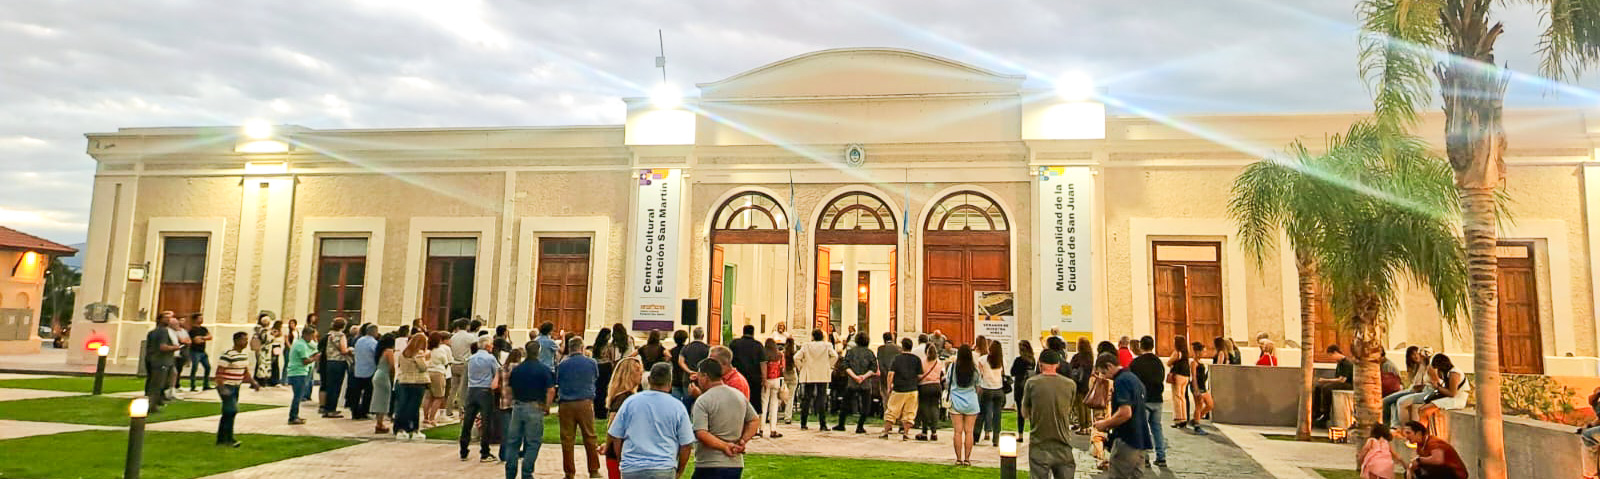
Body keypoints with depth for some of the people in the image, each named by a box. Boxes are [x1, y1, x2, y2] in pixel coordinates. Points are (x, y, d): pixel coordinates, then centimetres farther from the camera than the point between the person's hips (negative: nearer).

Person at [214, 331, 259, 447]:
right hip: (226, 387, -9)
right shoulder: (227, 355, -16)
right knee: (232, 411, -14)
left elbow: (246, 372, 20)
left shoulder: (245, 355, 11)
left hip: (236, 387, 9)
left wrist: (253, 383, 8)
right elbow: (219, 373, -18)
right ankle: (229, 439, -8)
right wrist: (222, 388, -26)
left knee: (227, 414, 11)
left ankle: (221, 439, 18)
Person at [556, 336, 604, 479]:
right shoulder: (591, 362, 1)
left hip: (566, 404, 0)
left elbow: (557, 384, 8)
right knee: (590, 437, 7)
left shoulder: (561, 364, 0)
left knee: (567, 439, 5)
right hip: (585, 403, 0)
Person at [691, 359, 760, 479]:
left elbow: (701, 434, -22)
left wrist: (724, 446, -16)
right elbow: (755, 421, 16)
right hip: (736, 464, 7)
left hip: (709, 466, -7)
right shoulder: (740, 396, 9)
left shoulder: (703, 401, -12)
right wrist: (743, 441, 5)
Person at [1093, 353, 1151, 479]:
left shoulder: (1121, 380, -14)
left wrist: (1105, 424, -11)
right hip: (1141, 440, 10)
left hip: (1126, 441, -10)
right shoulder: (1136, 379, 17)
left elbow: (1125, 413, -25)